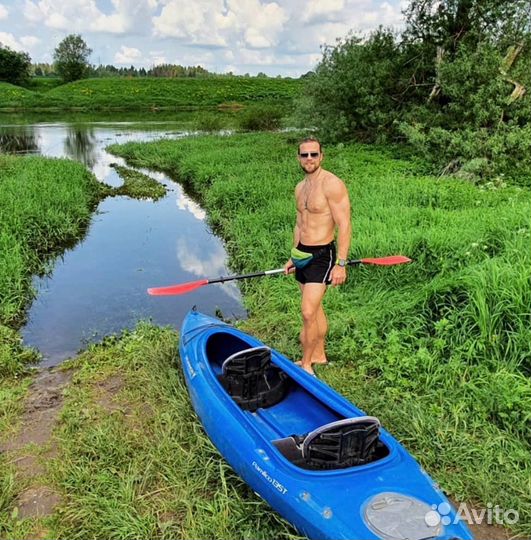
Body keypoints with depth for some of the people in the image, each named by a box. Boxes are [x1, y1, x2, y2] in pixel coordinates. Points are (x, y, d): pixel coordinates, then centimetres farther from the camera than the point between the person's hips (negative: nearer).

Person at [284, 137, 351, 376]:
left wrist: (341, 263, -21)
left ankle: (306, 364, 8)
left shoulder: (332, 184, -16)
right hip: (302, 254, 8)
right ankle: (319, 355, 31)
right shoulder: (300, 187, 10)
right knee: (315, 308, 17)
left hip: (322, 255, -8)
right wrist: (293, 257, 22)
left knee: (308, 312, -9)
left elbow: (344, 225, -19)